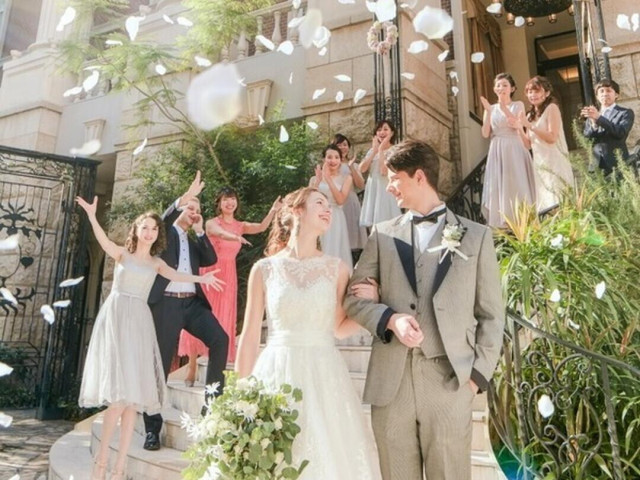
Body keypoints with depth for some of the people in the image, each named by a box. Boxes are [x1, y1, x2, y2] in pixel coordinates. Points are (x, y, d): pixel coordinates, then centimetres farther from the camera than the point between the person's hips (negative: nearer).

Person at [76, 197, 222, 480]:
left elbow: (175, 276, -2)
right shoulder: (122, 253, 6)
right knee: (120, 392, -13)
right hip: (116, 317, -3)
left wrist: (200, 279, -14)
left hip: (139, 322, 3)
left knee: (134, 394, -1)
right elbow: (104, 241, -15)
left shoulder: (156, 263, 15)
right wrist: (92, 216, -31)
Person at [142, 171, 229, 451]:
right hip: (167, 303, -4)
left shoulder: (194, 241, 24)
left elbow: (211, 260, 9)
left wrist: (200, 231, 5)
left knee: (220, 339, -17)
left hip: (193, 302, 5)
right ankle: (152, 430, 9)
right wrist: (186, 196, -27)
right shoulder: (166, 233, 10)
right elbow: (164, 219, -13)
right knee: (160, 363, -1)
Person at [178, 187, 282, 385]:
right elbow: (220, 233, -26)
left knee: (222, 321, 6)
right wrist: (236, 237, -47)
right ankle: (192, 369, 8)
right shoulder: (211, 223, -3)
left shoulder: (241, 226, 9)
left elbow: (261, 227, -8)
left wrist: (273, 211, -25)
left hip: (228, 276, 4)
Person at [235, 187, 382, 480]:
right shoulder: (264, 269, 0)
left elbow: (340, 328, 11)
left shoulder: (337, 268, 3)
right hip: (276, 375, -1)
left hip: (324, 378, 1)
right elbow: (250, 335, 3)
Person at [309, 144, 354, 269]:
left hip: (335, 220, -1)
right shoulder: (314, 178, 11)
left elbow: (340, 200, -9)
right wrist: (318, 180, -9)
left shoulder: (346, 178, 6)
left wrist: (328, 179, -13)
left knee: (335, 253, -3)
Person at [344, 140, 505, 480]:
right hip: (391, 381, 2)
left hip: (449, 380, -1)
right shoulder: (382, 234, 11)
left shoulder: (476, 236, 7)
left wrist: (478, 374, -1)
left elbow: (491, 314, 7)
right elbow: (353, 296, 9)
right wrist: (390, 319, -9)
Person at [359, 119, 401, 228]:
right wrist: (375, 150, -4)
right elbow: (362, 169, -3)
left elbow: (384, 171, -18)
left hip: (386, 191, -5)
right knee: (374, 224, 7)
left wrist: (381, 150, -12)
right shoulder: (372, 150, 13)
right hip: (372, 190, 5)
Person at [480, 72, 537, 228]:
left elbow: (518, 125, -13)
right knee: (498, 187, -1)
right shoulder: (491, 108, 10)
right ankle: (502, 223, 3)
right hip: (497, 152, 2)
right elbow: (485, 134, 0)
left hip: (514, 151, -2)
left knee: (517, 186, -3)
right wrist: (488, 111, -8)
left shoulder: (518, 105, 6)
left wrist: (504, 107, -19)